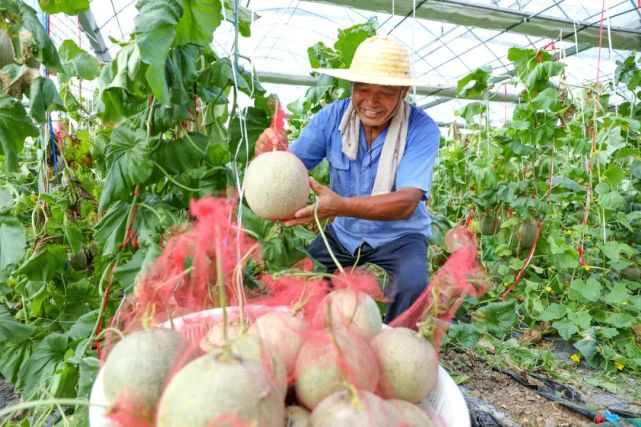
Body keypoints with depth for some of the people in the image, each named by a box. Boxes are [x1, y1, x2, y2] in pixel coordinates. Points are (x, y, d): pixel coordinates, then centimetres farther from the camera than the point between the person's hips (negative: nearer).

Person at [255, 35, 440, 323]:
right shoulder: (331, 118, -10)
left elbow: (406, 203, -31)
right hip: (342, 234, 3)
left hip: (398, 236, -3)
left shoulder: (421, 129, -20)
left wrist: (343, 206, -47)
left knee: (412, 286, -30)